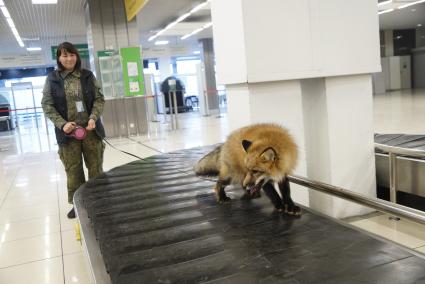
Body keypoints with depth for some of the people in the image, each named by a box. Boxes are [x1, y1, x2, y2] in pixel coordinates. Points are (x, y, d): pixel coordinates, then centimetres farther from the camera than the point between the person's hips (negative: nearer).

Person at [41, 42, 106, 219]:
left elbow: (99, 99, 4)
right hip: (67, 132, -1)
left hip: (90, 130, 1)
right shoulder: (52, 79, 2)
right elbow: (47, 105, -1)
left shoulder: (88, 76, 4)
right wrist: (62, 124, -14)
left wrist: (93, 118, -13)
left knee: (96, 168, 8)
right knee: (73, 171, 6)